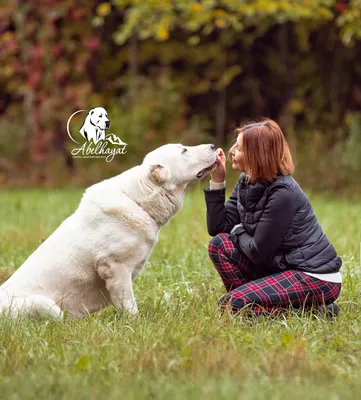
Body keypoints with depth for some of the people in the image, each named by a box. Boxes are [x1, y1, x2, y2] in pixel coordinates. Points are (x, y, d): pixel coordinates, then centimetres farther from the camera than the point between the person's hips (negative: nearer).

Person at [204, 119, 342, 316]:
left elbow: (258, 251, -20)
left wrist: (238, 231, -2)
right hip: (283, 266, 9)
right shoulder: (246, 183, 4)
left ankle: (309, 310, -7)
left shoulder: (283, 194, -23)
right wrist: (217, 181, -6)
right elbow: (217, 227, -1)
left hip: (316, 277, -9)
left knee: (232, 304, -19)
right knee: (220, 244, -2)